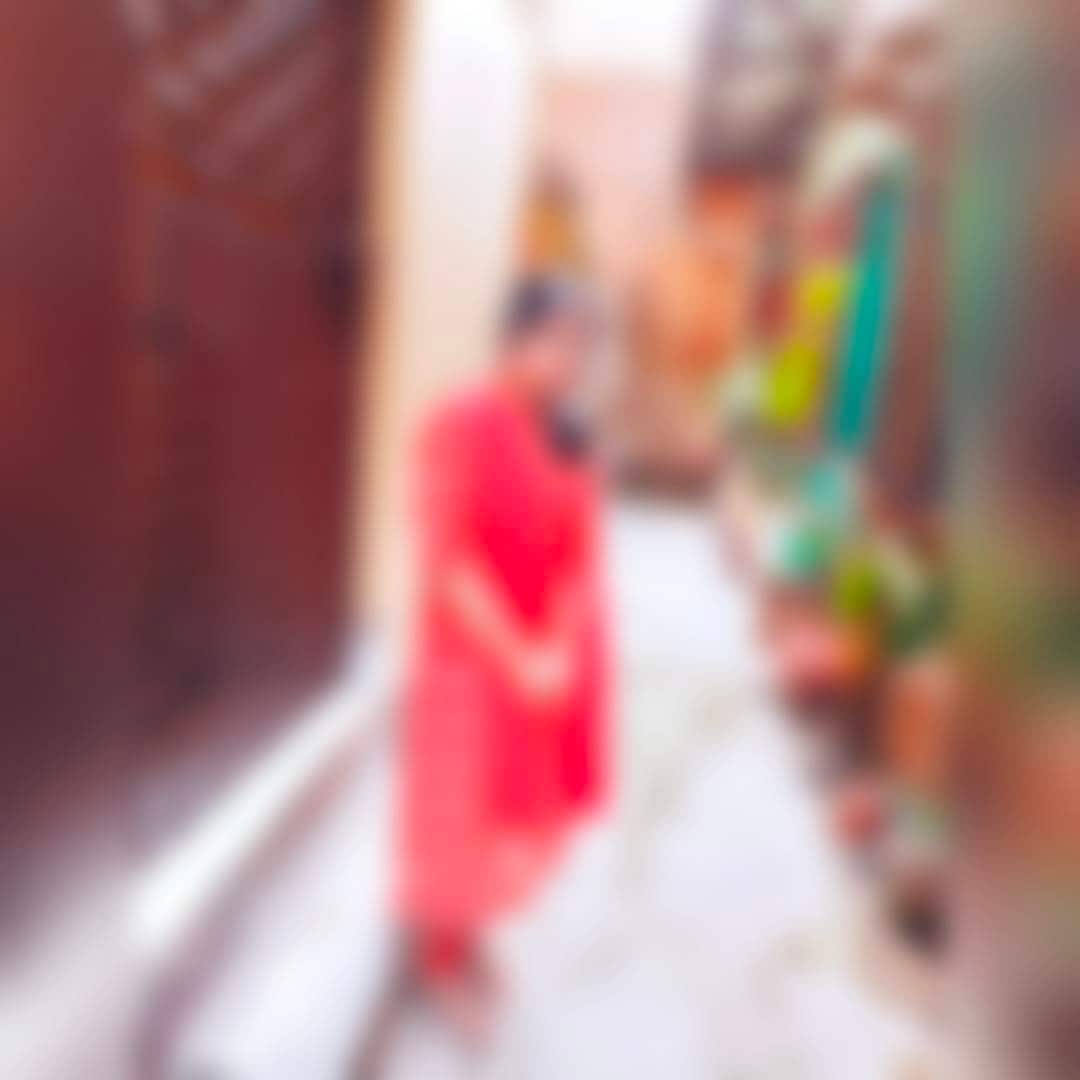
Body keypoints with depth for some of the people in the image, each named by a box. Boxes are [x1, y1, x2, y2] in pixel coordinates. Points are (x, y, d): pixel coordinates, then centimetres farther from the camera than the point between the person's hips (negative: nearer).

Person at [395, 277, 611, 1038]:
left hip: (556, 668, 6)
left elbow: (584, 556, 0)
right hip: (475, 661, -6)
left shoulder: (570, 440, 1)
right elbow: (448, 563, -19)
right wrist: (518, 660, -20)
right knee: (463, 817, 8)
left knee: (524, 814, 17)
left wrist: (561, 654, -13)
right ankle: (441, 955, 33)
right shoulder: (461, 427, -17)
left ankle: (465, 939, 41)